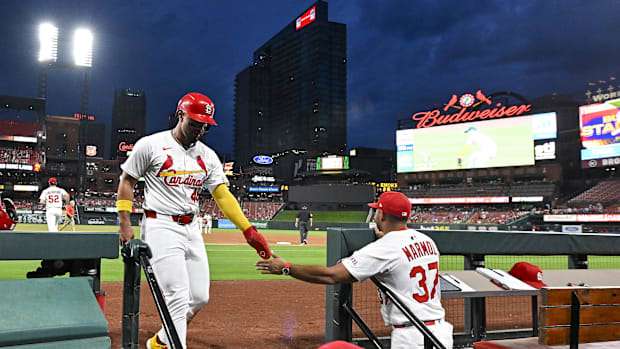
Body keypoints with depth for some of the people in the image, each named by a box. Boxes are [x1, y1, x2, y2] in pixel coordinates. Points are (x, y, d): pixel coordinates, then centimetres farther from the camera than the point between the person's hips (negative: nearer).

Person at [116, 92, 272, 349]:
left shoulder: (207, 156, 7)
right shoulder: (151, 145, -5)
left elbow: (222, 194, 0)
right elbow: (127, 181, 2)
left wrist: (248, 230, -11)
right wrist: (125, 224, -5)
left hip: (192, 230, 6)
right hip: (161, 227, -6)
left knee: (199, 297, 8)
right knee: (178, 297, -12)